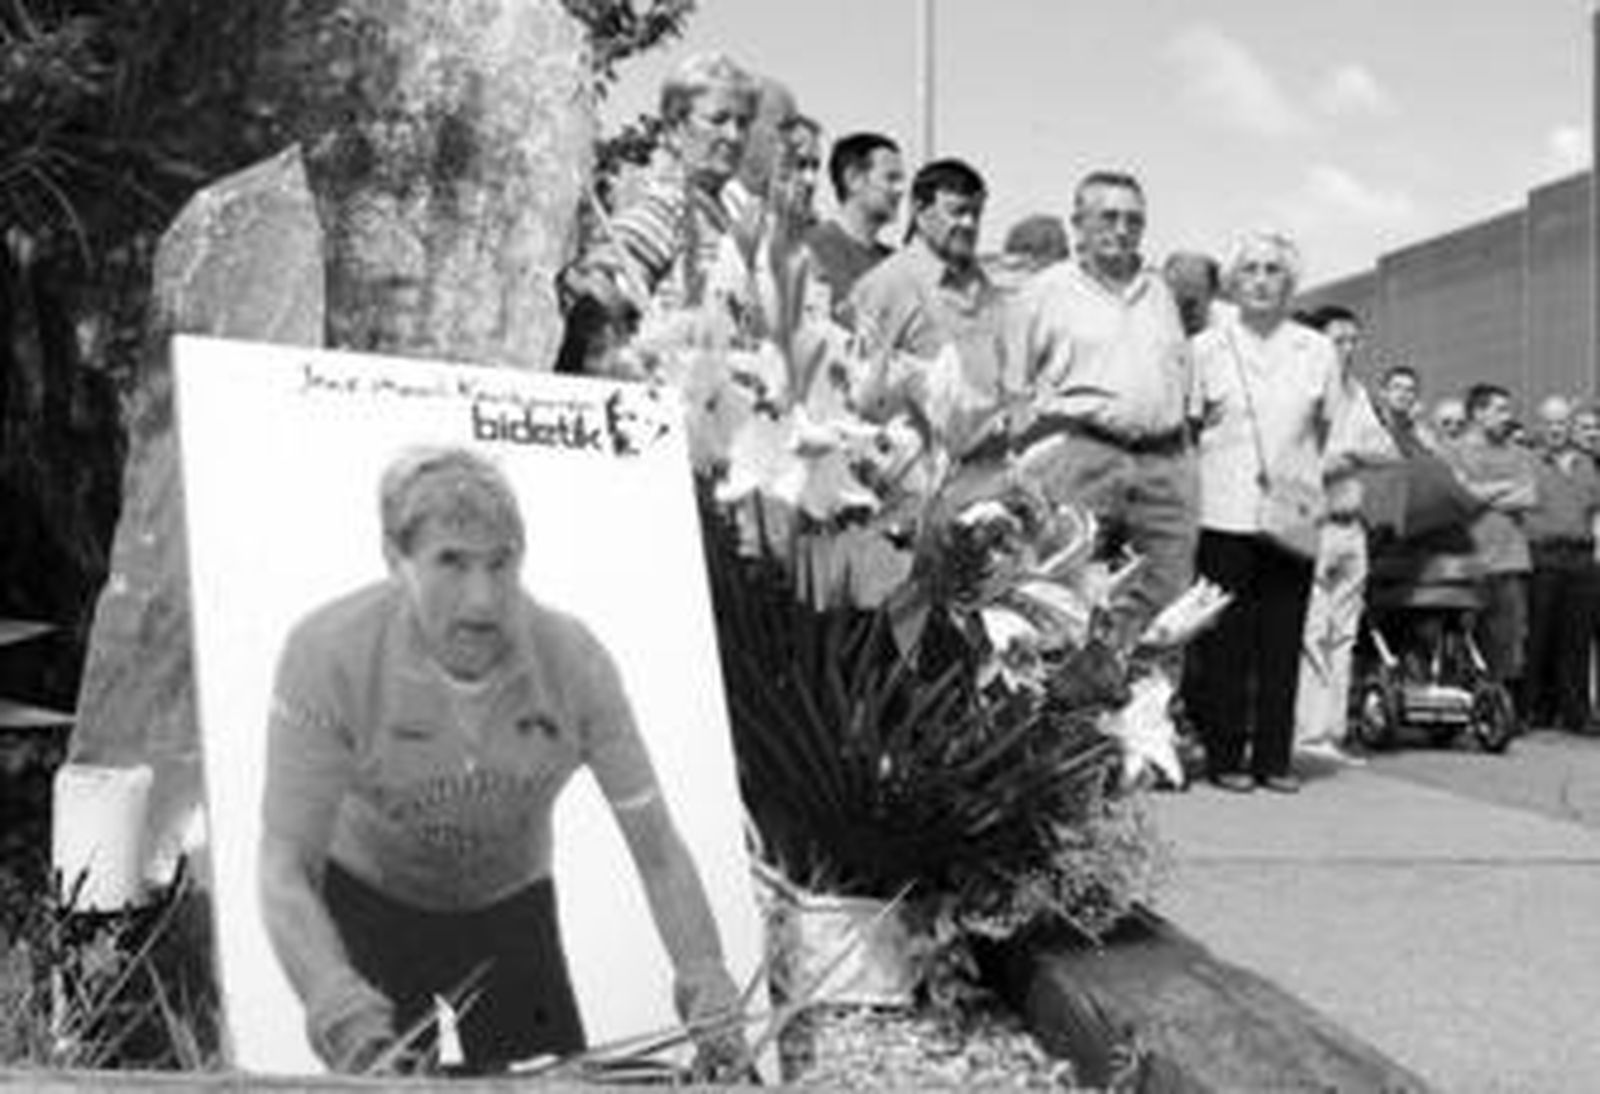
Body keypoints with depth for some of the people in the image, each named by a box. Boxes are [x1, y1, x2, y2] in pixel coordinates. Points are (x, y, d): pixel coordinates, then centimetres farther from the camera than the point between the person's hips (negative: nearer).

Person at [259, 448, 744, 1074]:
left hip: (511, 907, 2)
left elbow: (657, 849, -20)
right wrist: (340, 1009, -45)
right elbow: (284, 869, -29)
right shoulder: (328, 654, -30)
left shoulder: (574, 662, -26)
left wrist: (705, 982, -35)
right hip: (369, 903, -1)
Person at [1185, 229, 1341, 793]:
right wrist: (1190, 489, -3)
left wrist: (1310, 483, 3)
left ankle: (1274, 757, 10)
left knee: (1283, 638, 3)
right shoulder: (1205, 349, 5)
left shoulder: (1317, 351, 11)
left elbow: (1330, 431, 15)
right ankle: (1225, 756, 7)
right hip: (1225, 514, -2)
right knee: (1226, 640, -1)